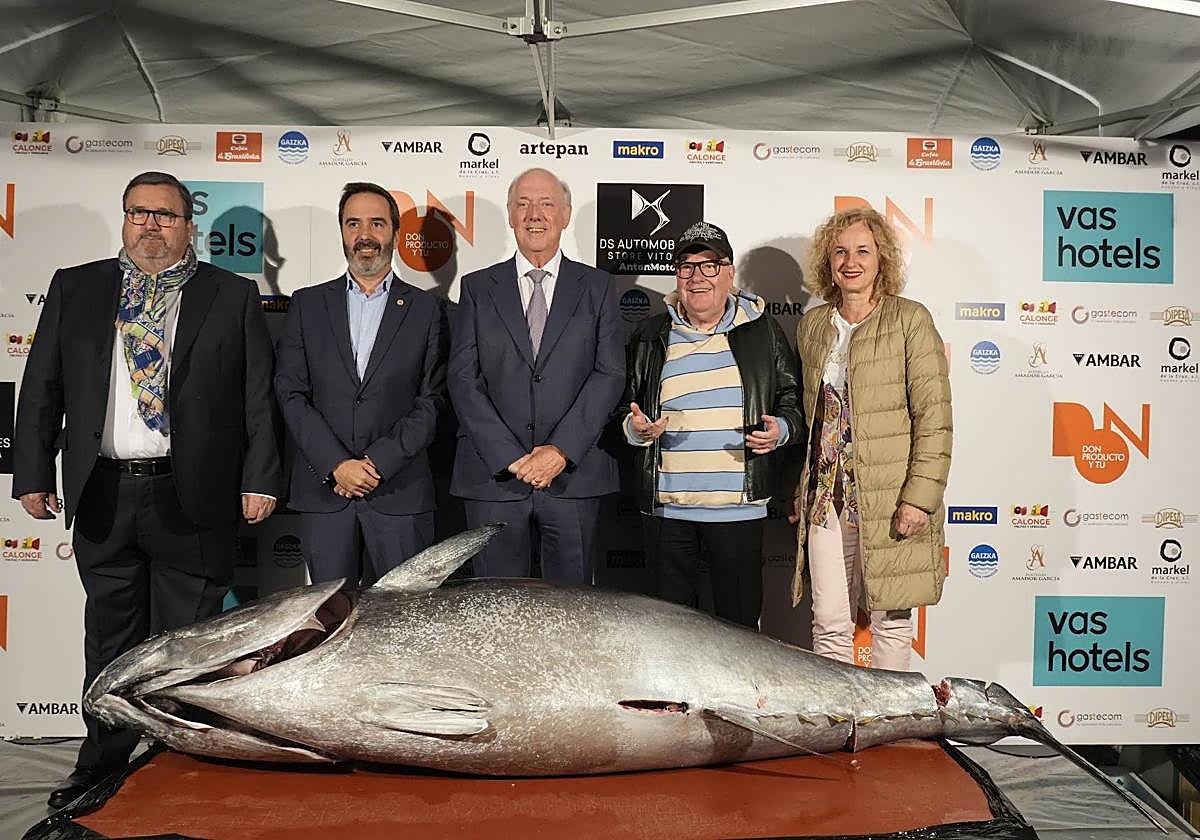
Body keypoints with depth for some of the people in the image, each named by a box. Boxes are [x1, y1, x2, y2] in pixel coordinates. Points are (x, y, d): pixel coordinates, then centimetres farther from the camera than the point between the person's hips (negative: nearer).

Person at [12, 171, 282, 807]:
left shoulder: (232, 296, 3)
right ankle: (104, 762, 32)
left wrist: (259, 480, -6)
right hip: (101, 495, 3)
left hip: (193, 498, -2)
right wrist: (33, 473, 3)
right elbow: (41, 388, 9)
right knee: (109, 638, 15)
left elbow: (259, 396, 0)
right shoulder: (74, 288, 10)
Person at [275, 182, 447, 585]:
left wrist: (377, 462, -11)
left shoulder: (425, 309, 6)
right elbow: (291, 393, 3)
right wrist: (335, 465, -9)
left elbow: (431, 401, -1)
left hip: (400, 490, -1)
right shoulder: (307, 304, 10)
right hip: (322, 489, 1)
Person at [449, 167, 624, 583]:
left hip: (574, 476, 0)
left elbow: (610, 374, -1)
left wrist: (562, 450, -12)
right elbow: (463, 378, 0)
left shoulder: (596, 287, 8)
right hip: (493, 476, 0)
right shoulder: (477, 287, 9)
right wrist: (510, 457, -10)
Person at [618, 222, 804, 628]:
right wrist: (635, 427, -9)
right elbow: (624, 407, 13)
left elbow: (793, 400, 11)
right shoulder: (651, 336, 7)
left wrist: (781, 430, -10)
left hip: (739, 506, -1)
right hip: (665, 506, 1)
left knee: (739, 622, 8)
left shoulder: (762, 331, 5)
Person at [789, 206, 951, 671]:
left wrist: (920, 497, -15)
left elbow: (934, 415, -8)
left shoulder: (910, 319, -4)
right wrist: (801, 489, 14)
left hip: (888, 501, -4)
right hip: (825, 498, 4)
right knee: (830, 622, 7)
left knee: (891, 620, 8)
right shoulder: (811, 325, 11)